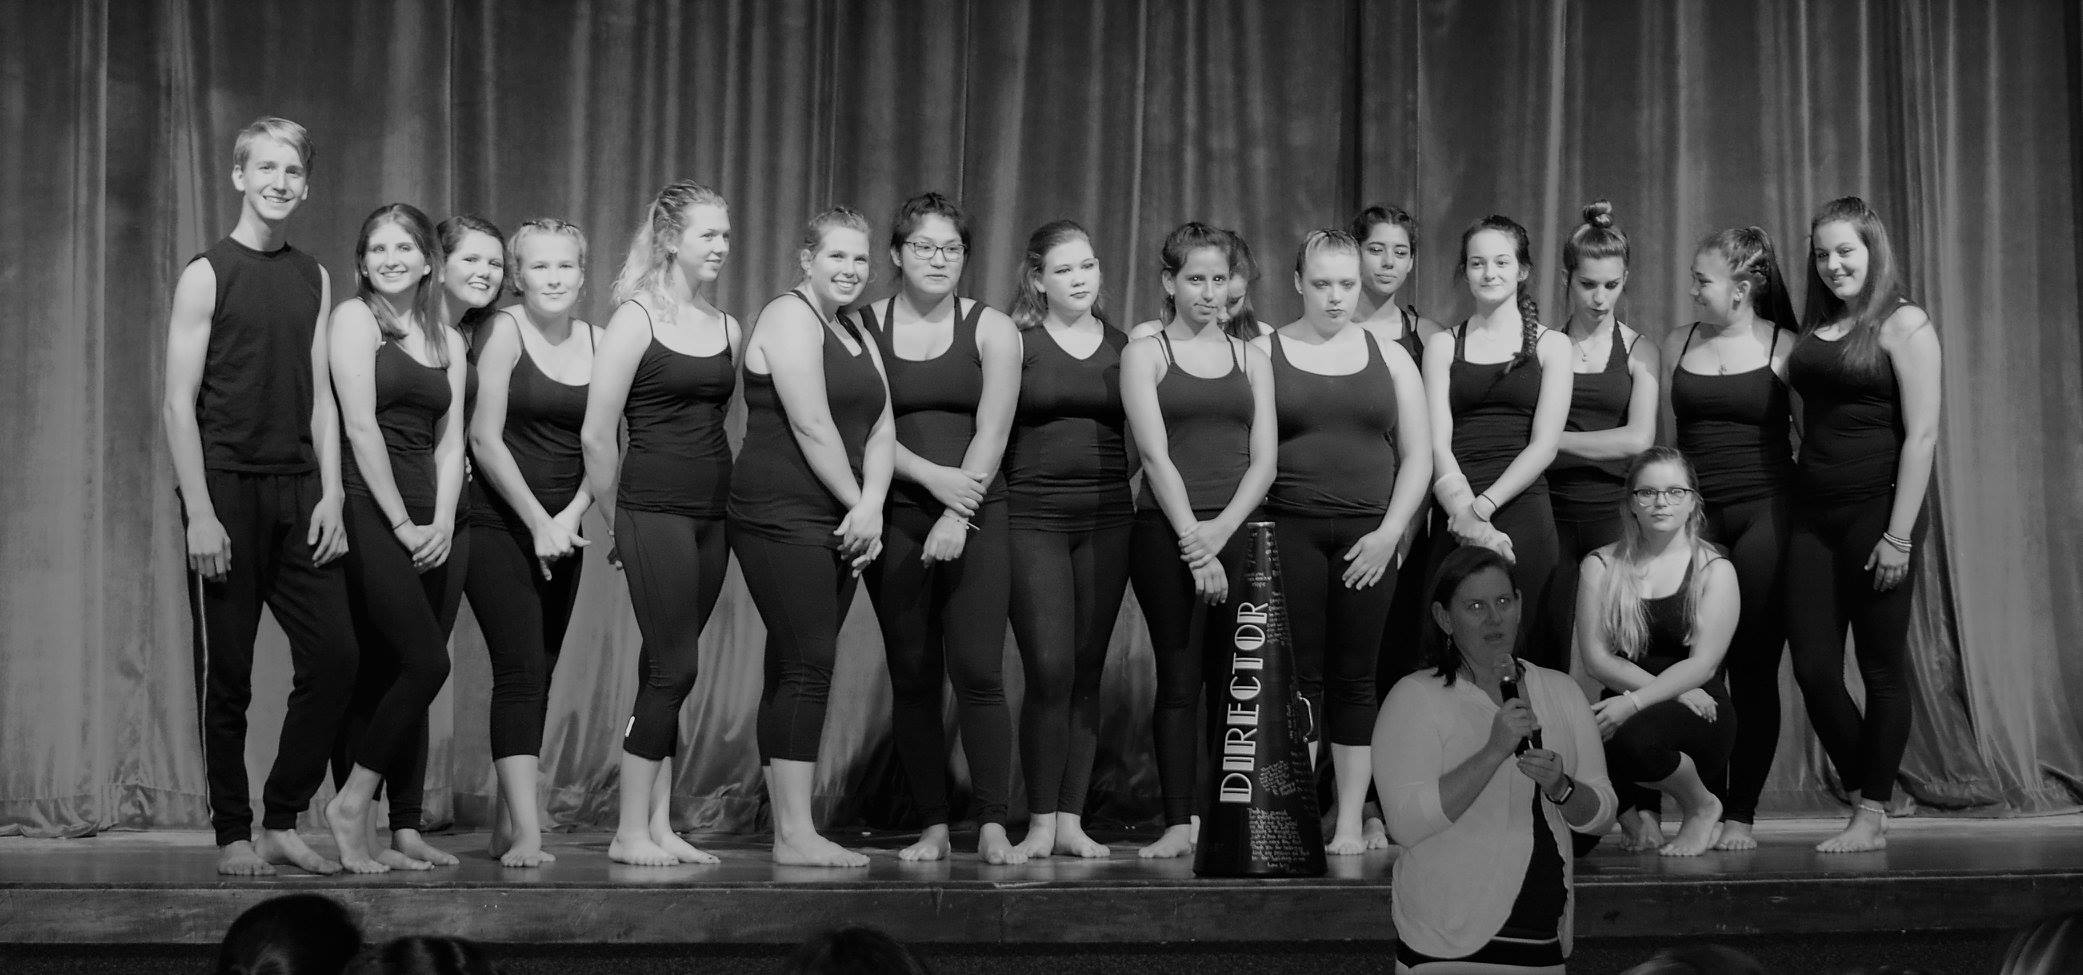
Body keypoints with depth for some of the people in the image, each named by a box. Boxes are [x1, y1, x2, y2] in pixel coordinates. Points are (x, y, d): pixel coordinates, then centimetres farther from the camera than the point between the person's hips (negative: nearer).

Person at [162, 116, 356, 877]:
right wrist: (199, 513, -14)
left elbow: (321, 398, 13)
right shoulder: (207, 276, -3)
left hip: (298, 492, 5)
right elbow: (179, 403, -7)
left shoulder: (314, 280, 12)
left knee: (333, 658, 0)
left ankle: (283, 822, 13)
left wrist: (330, 495, 3)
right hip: (227, 491, -5)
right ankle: (232, 835, 11)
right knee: (226, 674, 1)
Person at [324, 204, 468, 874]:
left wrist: (442, 523, -4)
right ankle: (351, 805, -6)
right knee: (427, 663, -16)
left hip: (429, 526, 6)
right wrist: (401, 523, -11)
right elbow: (361, 427, -9)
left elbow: (450, 442, 12)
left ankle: (402, 831, 6)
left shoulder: (448, 342, 18)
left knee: (389, 678, 6)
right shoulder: (355, 317, 0)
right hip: (369, 511, -6)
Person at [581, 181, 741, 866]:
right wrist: (617, 520, 2)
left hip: (710, 515, 6)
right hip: (654, 511, -6)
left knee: (668, 670, 8)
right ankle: (630, 833, 0)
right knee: (673, 669, -8)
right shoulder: (635, 320, -6)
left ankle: (658, 829, 12)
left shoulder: (727, 330, 12)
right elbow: (596, 435, -5)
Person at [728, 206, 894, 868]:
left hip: (840, 523, 9)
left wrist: (872, 504, -7)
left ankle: (789, 830, 9)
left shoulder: (857, 335, 20)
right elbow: (812, 426, -15)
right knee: (807, 666, -12)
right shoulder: (790, 319, -7)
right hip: (782, 515, -9)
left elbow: (882, 427, 10)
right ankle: (796, 836, -12)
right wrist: (858, 504, -10)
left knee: (796, 671, 8)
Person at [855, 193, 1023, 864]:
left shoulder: (992, 330, 6)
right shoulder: (862, 327, 6)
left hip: (975, 517, -1)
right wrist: (934, 476, -15)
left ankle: (992, 828, -7)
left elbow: (992, 431, -3)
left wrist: (957, 515, -15)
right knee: (912, 676, 2)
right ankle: (933, 826, 9)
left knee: (979, 673, -9)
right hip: (895, 518, 1)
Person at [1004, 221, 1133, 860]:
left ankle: (1072, 820, 9)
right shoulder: (1017, 343, 1)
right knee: (1049, 670, -9)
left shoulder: (1122, 346, 11)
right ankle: (1041, 822, 0)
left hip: (1107, 519, 3)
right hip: (1033, 517, -3)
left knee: (1087, 671, 3)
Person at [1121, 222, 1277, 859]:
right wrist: (1193, 541, -13)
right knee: (1179, 678, -5)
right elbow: (1155, 455, -4)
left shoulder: (1251, 360, 15)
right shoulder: (1145, 354, 6)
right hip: (1167, 532, -2)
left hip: (1238, 530, 3)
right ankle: (1179, 823, -4)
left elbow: (1264, 460, 7)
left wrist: (1222, 528, -10)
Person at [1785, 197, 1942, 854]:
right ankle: (1865, 791, 20)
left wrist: (1899, 536, -15)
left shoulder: (1904, 325, -5)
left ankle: (1872, 817, 10)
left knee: (1882, 667, 2)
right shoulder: (1813, 330, 14)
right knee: (1812, 667, 2)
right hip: (1812, 514, 6)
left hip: (1877, 509, -6)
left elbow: (1922, 434, -10)